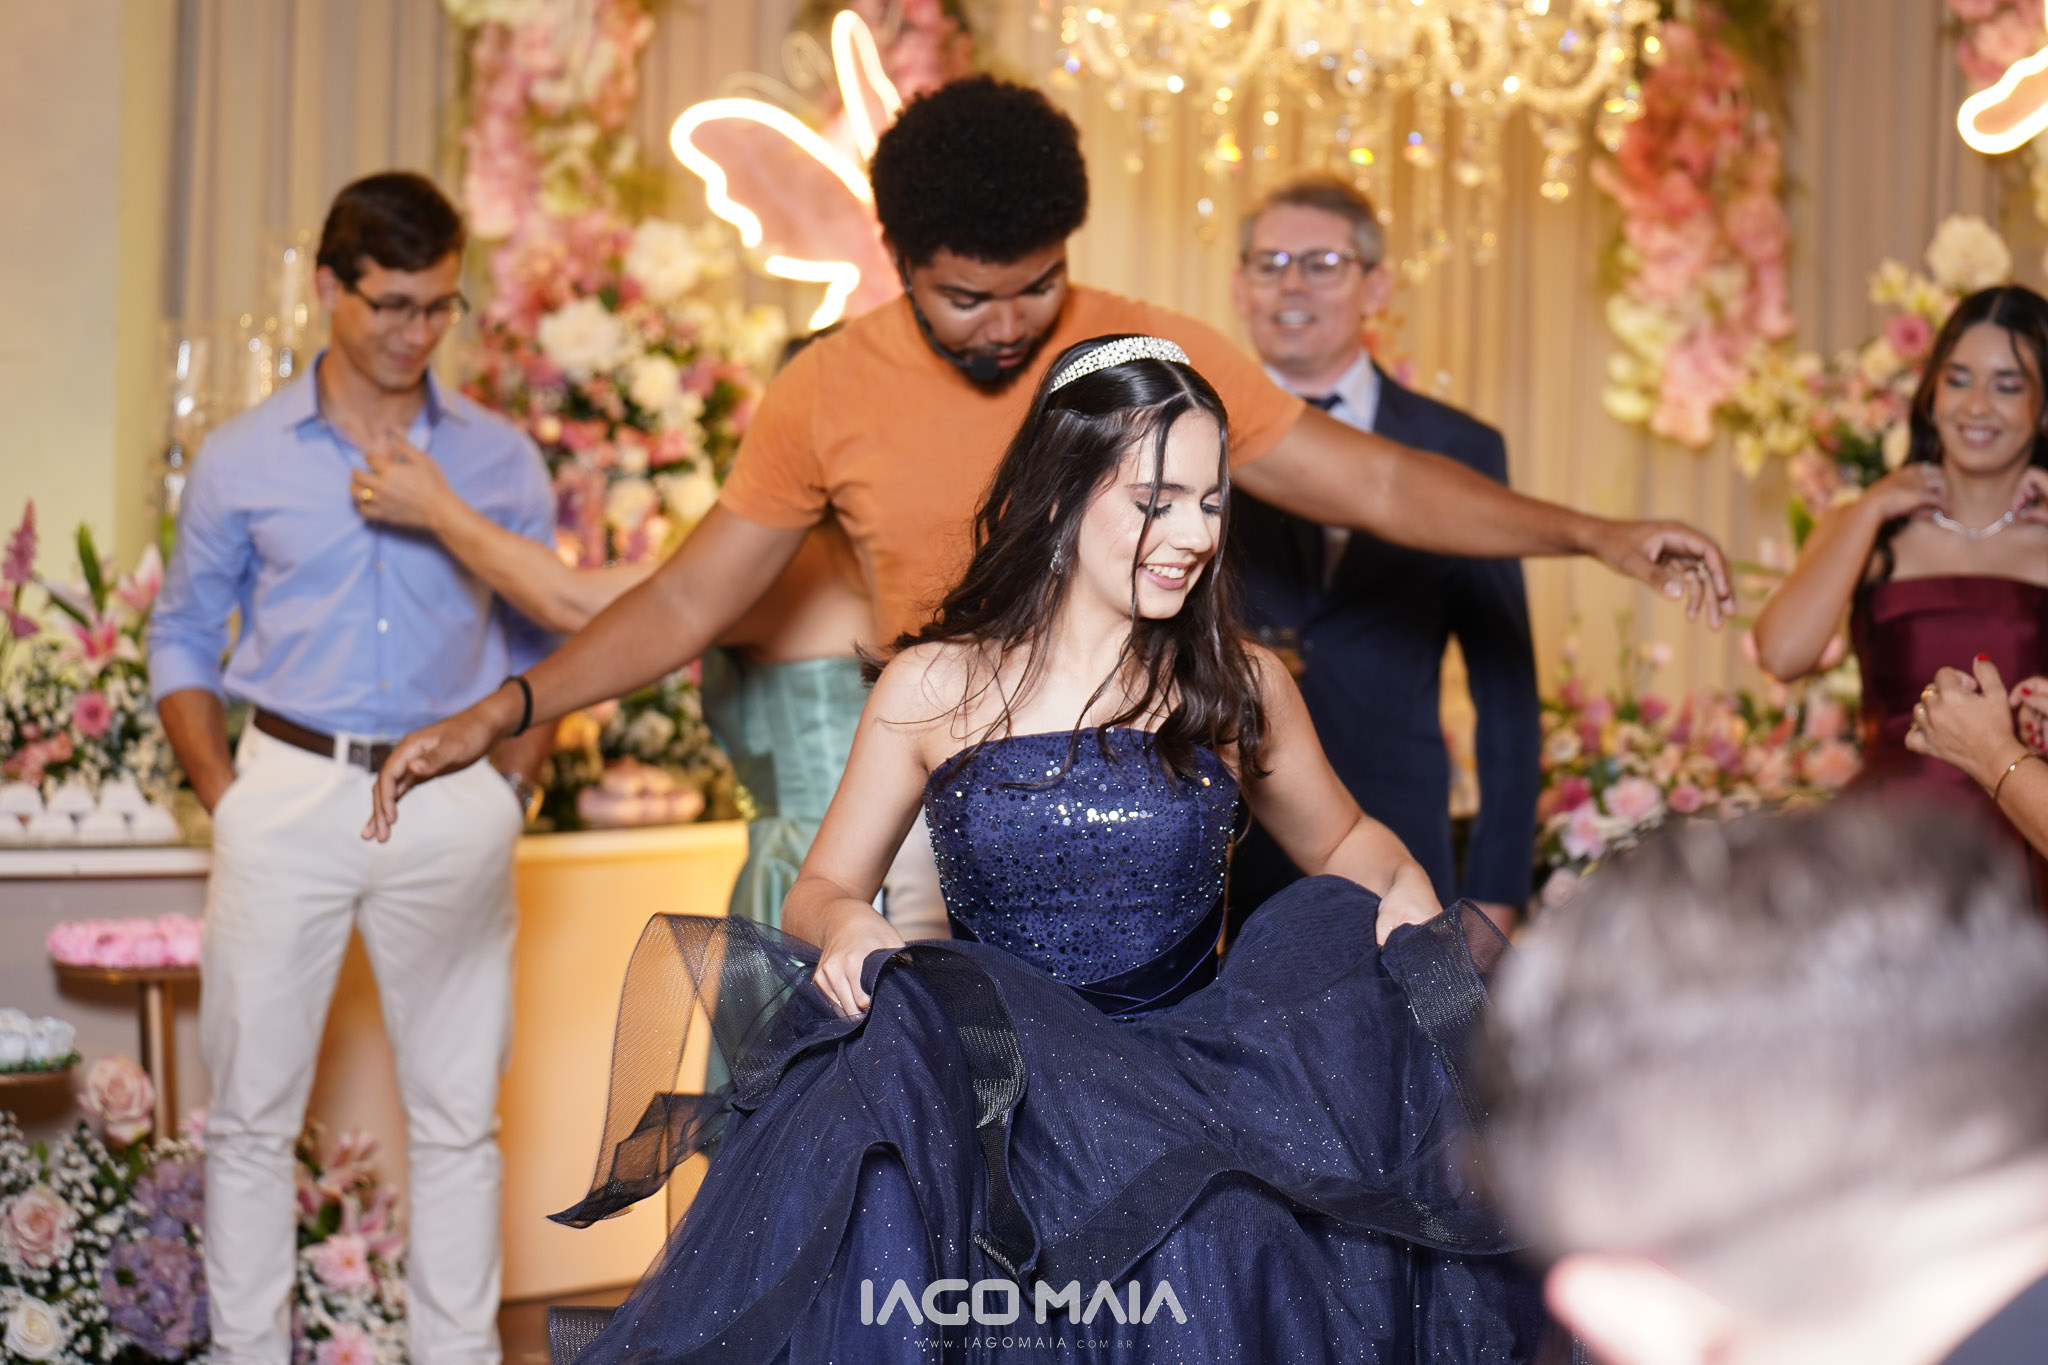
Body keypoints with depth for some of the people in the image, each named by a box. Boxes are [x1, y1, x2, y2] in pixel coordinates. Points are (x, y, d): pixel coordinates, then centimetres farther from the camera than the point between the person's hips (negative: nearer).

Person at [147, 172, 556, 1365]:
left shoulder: (500, 459, 4)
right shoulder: (245, 460, 3)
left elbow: (543, 643, 12)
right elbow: (183, 636, 11)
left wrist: (510, 788, 2)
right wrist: (224, 793, 1)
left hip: (451, 807, 1)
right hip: (290, 792, 0)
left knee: (458, 1117, 7)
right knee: (253, 1111, 4)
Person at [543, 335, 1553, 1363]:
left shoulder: (1239, 689, 7)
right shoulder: (934, 689, 5)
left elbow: (1341, 842, 24)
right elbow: (818, 892, 13)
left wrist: (1401, 884, 1)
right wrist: (847, 923, -12)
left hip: (1187, 1074, 1)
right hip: (986, 1076, -1)